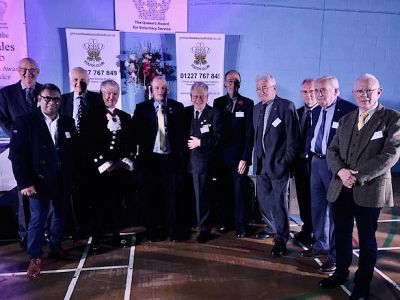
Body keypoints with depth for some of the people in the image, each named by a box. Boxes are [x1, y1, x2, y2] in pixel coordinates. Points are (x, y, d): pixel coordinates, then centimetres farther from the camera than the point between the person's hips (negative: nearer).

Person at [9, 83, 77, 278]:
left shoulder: (68, 122, 5)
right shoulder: (24, 122, -6)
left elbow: (74, 151, 6)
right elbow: (17, 154, -10)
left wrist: (72, 177, 0)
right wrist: (24, 183, -15)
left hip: (63, 181, 4)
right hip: (39, 181, -4)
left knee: (60, 215, 16)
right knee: (37, 219, 3)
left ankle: (56, 247, 35)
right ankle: (35, 257, 20)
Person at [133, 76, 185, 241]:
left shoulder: (177, 107, 5)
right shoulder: (141, 108, 4)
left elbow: (182, 131, 4)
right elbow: (136, 132, 3)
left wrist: (180, 152, -3)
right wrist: (142, 149, -6)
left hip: (170, 158, 0)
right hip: (150, 158, 0)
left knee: (171, 195, 5)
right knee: (151, 196, 9)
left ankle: (172, 230, 20)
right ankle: (152, 230, 23)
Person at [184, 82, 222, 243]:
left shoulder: (214, 114, -3)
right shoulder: (186, 112, 12)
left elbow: (218, 139, -8)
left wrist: (200, 142, -13)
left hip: (203, 161, -4)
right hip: (186, 160, 5)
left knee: (202, 195, 1)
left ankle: (204, 229, 14)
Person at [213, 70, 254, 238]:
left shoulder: (248, 103, 0)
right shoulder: (218, 102, 9)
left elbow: (249, 132, -4)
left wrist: (245, 157, -10)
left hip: (239, 156, -2)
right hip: (221, 155, 3)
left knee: (239, 191, 3)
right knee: (224, 190, 9)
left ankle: (240, 225, 17)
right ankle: (225, 221, 24)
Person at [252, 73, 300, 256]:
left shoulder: (286, 106, -9)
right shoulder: (257, 109, 12)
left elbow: (293, 138, -11)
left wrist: (287, 161, -13)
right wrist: (257, 158, 9)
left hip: (279, 163, -6)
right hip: (261, 163, 7)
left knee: (280, 202, 2)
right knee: (263, 200, 17)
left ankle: (281, 239, 16)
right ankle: (271, 228, 38)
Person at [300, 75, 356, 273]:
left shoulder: (349, 110, -14)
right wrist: (311, 153, 7)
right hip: (316, 161, 8)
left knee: (335, 209, 2)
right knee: (317, 206, 18)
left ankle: (336, 256, 16)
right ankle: (320, 245, 36)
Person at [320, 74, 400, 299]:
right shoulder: (346, 119, 11)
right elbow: (332, 150, 8)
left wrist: (359, 176, -19)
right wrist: (341, 171, -12)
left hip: (369, 190, -4)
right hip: (341, 189, 5)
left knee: (367, 240, 11)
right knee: (341, 235, 17)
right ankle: (341, 273, 37)